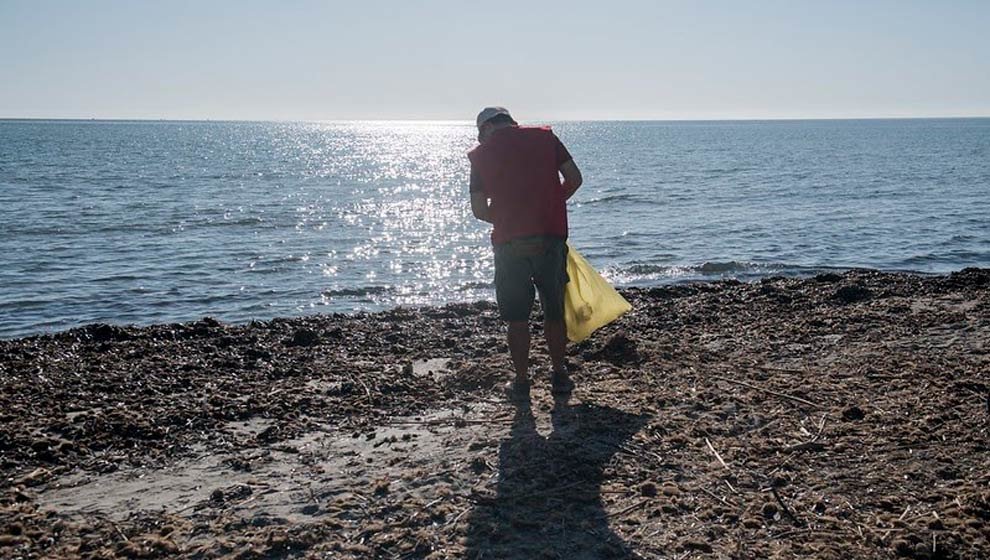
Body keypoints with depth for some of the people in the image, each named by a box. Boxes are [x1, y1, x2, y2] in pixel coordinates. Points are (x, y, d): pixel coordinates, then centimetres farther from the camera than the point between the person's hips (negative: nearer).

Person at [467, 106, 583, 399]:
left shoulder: (481, 153, 4)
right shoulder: (545, 136, 7)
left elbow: (479, 210, 1)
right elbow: (574, 178, 3)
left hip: (509, 243, -1)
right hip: (551, 237, 1)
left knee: (517, 317, 10)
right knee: (554, 311, 15)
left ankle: (521, 381, 15)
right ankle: (560, 376, 24)